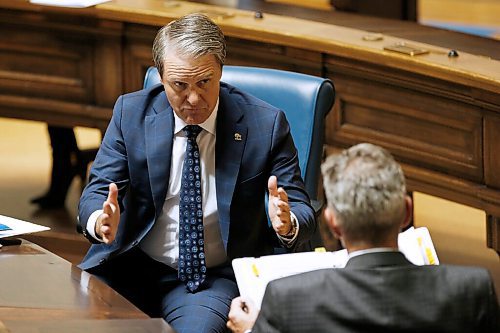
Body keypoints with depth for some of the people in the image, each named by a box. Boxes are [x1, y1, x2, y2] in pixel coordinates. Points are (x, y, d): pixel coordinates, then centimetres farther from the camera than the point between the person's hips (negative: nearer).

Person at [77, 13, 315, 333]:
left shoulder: (265, 124, -7)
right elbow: (96, 192, -2)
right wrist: (100, 221, -26)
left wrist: (287, 224, -30)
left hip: (216, 276, -2)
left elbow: (303, 213, -5)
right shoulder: (131, 112, -1)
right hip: (132, 267, 3)